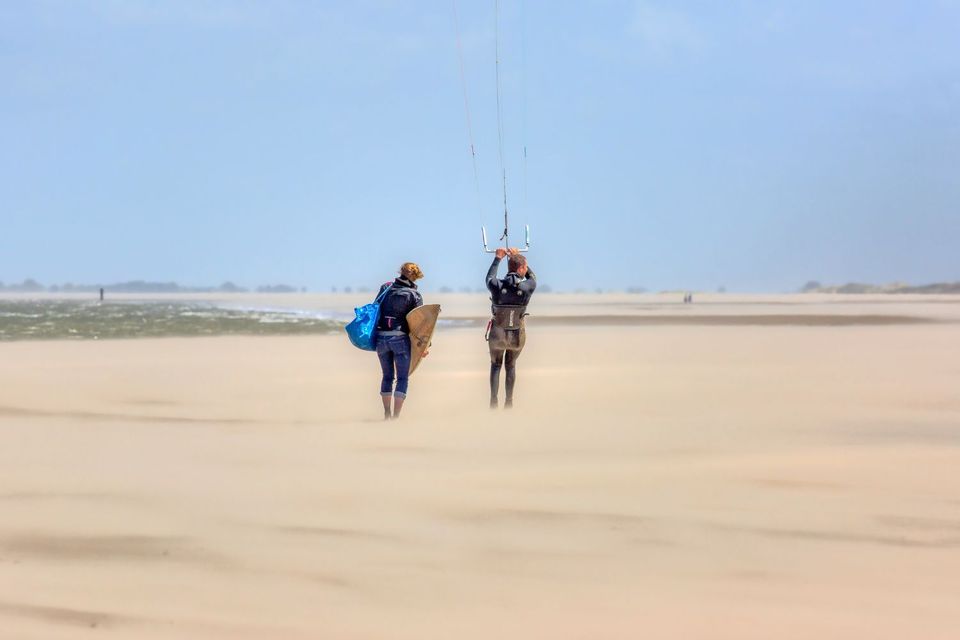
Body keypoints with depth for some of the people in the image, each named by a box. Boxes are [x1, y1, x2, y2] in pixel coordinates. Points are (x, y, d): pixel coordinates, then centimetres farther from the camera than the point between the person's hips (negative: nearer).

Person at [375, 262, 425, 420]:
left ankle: (387, 414, 17)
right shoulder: (415, 295, -1)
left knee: (387, 376, 17)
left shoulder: (386, 288, 8)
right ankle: (396, 416, -5)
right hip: (400, 338, -3)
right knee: (402, 378, 4)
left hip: (380, 337, 3)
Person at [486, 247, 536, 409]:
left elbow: (489, 277, 8)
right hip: (518, 335, 0)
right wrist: (517, 256, 14)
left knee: (495, 365, 20)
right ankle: (509, 402, 20)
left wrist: (498, 258, 18)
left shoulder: (497, 286, -17)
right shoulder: (527, 287, -17)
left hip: (497, 334, 0)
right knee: (511, 365, 21)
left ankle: (493, 401, 11)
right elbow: (532, 277, 8)